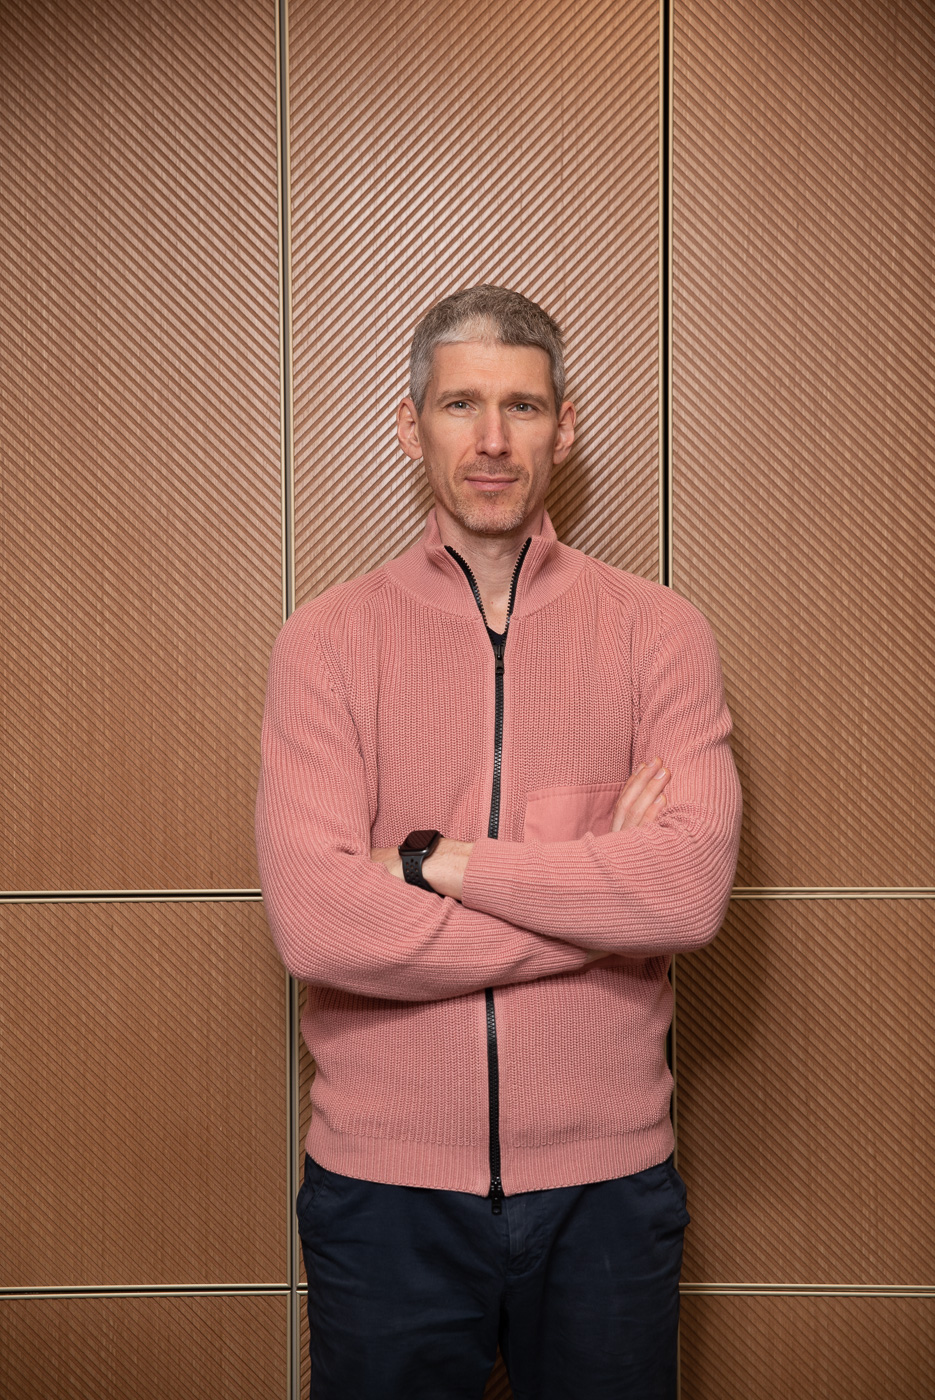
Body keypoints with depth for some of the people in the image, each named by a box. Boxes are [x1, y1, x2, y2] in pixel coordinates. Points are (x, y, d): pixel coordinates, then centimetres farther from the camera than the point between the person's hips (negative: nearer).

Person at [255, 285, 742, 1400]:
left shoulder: (658, 632, -2)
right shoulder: (326, 640, -4)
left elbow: (692, 890, -16)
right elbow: (314, 923, -17)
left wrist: (438, 859, -15)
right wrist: (600, 892, -15)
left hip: (606, 1182, 1)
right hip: (384, 1183, 0)